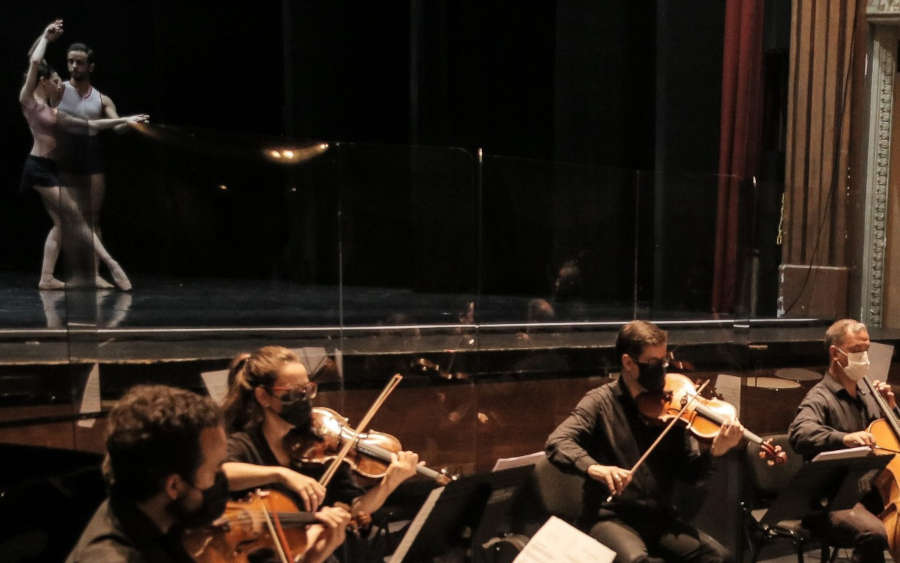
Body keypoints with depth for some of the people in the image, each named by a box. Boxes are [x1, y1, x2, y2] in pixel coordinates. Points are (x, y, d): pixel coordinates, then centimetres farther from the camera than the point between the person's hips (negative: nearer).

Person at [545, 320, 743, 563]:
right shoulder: (602, 401, -3)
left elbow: (690, 472, 4)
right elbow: (556, 443, -17)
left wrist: (713, 451, -17)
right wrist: (593, 467, -35)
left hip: (660, 518, 4)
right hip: (610, 517, -4)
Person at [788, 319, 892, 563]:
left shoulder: (865, 396, 16)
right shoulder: (821, 398, -8)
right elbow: (800, 432, -30)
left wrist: (891, 408, 11)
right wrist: (844, 438, -46)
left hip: (871, 495, 7)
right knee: (874, 534, -33)